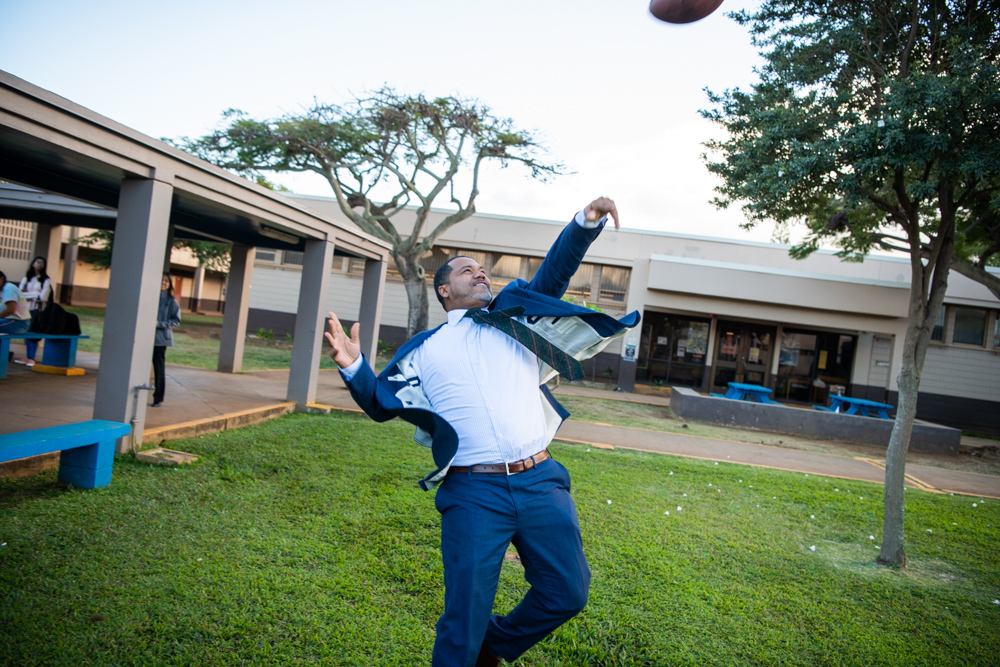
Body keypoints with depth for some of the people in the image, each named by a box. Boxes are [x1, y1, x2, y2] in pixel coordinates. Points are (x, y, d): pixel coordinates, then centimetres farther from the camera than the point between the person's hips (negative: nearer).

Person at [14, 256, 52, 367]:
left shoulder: (46, 280, 0)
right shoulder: (26, 279, 13)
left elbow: (43, 297, -9)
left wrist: (28, 294, -2)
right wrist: (35, 294, -9)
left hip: (37, 310, -4)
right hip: (26, 309, 4)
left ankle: (31, 359, -7)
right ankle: (27, 357, 10)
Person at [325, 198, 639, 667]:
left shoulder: (517, 318, 16)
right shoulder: (424, 349, 11)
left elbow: (555, 273, 9)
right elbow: (381, 403, 11)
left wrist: (585, 223, -7)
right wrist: (354, 367, -8)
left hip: (541, 482, 3)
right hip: (474, 493, -2)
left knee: (568, 592, 8)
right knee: (465, 616, 0)